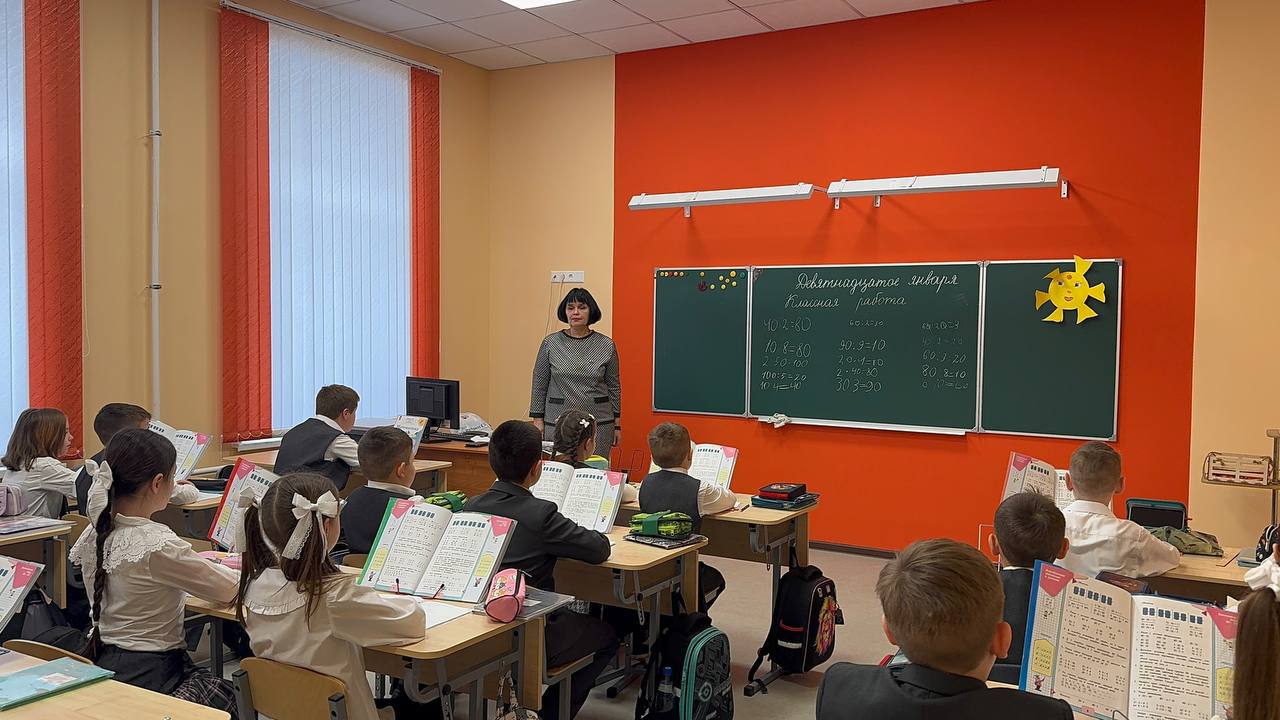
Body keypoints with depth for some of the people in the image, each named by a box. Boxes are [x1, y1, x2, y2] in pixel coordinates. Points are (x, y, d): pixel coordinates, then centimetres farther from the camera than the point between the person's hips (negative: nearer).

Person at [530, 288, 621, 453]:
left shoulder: (607, 345, 1)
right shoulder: (550, 343, 1)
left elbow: (614, 386, 7)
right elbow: (539, 384, 5)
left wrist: (617, 424, 6)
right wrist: (538, 419, 1)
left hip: (599, 421, 0)